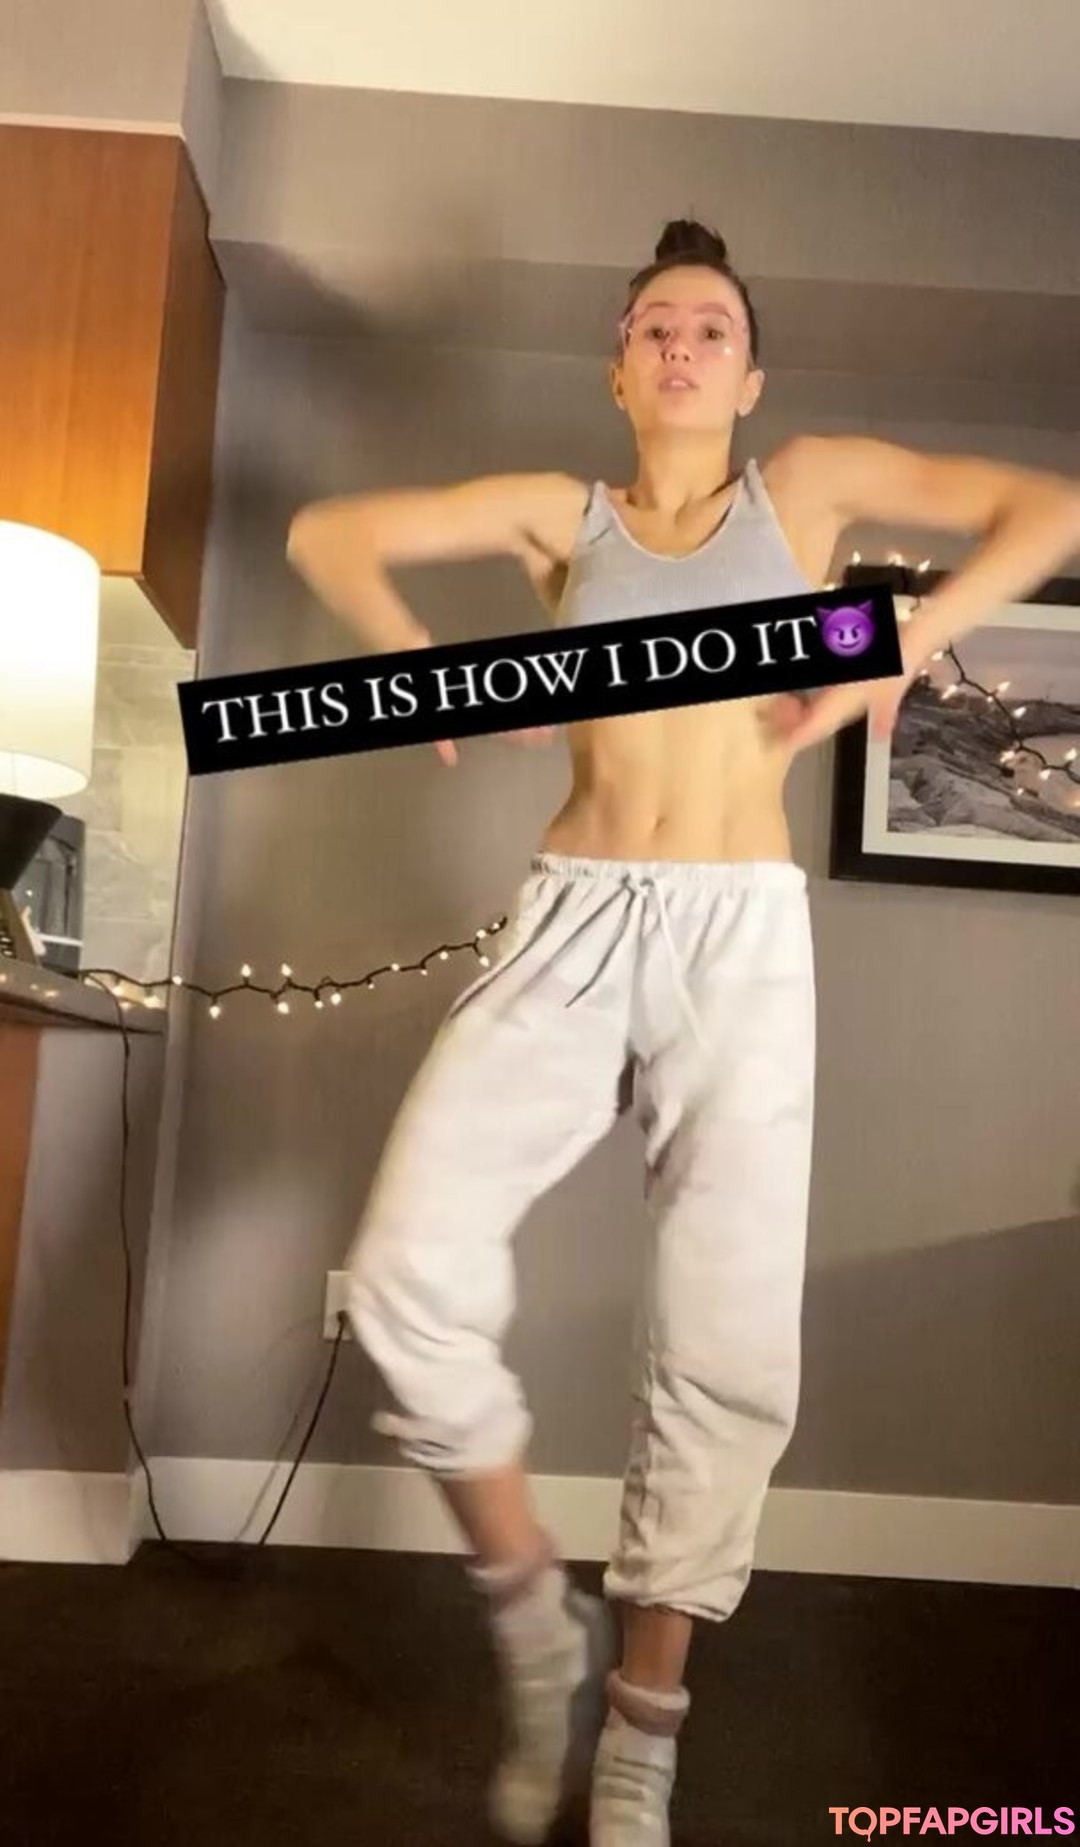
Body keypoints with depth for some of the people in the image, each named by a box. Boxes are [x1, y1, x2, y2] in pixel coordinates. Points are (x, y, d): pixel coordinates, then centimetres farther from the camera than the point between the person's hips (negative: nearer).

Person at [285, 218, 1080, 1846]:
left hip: (742, 936, 0)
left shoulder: (808, 485, 15)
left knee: (729, 1353, -3)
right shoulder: (564, 514, 17)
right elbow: (328, 535, 18)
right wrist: (418, 667, 2)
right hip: (574, 923, 1)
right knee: (412, 1268, -18)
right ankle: (544, 1625, 8)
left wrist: (902, 646, -2)